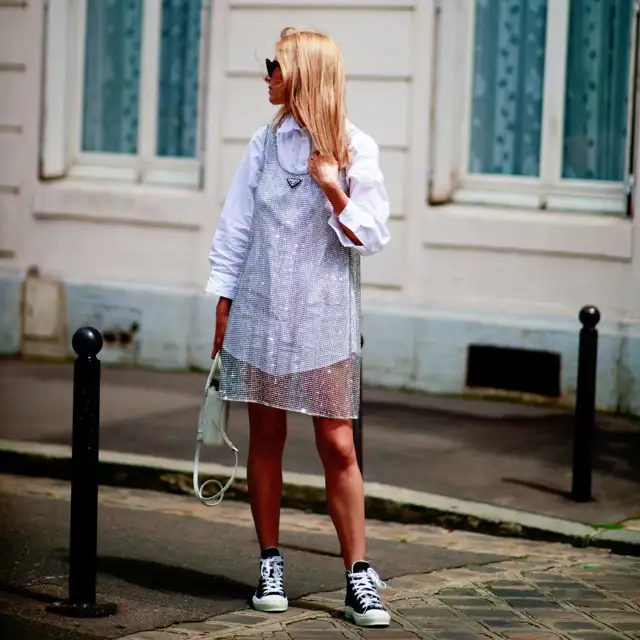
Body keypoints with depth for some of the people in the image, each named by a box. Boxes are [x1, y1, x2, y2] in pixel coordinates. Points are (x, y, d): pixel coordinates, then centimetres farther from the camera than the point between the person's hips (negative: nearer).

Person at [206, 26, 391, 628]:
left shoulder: (356, 149, -2)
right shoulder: (265, 143, 6)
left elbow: (373, 236, -4)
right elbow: (234, 229, 9)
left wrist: (334, 192, -19)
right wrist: (223, 308, 6)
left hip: (324, 318, -3)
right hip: (259, 311, 3)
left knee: (338, 447, -4)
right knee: (266, 439, 6)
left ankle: (358, 577, 0)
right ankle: (270, 566, 16)